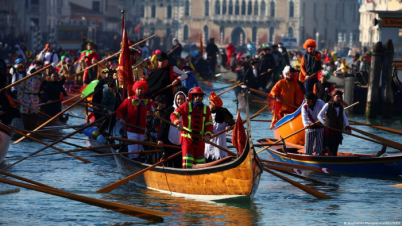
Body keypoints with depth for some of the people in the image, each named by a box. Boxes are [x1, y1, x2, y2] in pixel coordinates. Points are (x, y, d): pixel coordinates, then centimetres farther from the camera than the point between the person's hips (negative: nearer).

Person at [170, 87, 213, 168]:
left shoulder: (206, 109, 11)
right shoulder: (186, 106, 0)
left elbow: (209, 124, 8)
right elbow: (173, 115, -5)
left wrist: (207, 135, -10)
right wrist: (178, 123, -27)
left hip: (200, 140, 4)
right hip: (187, 138, -4)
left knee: (200, 161, 9)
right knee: (188, 160, -14)